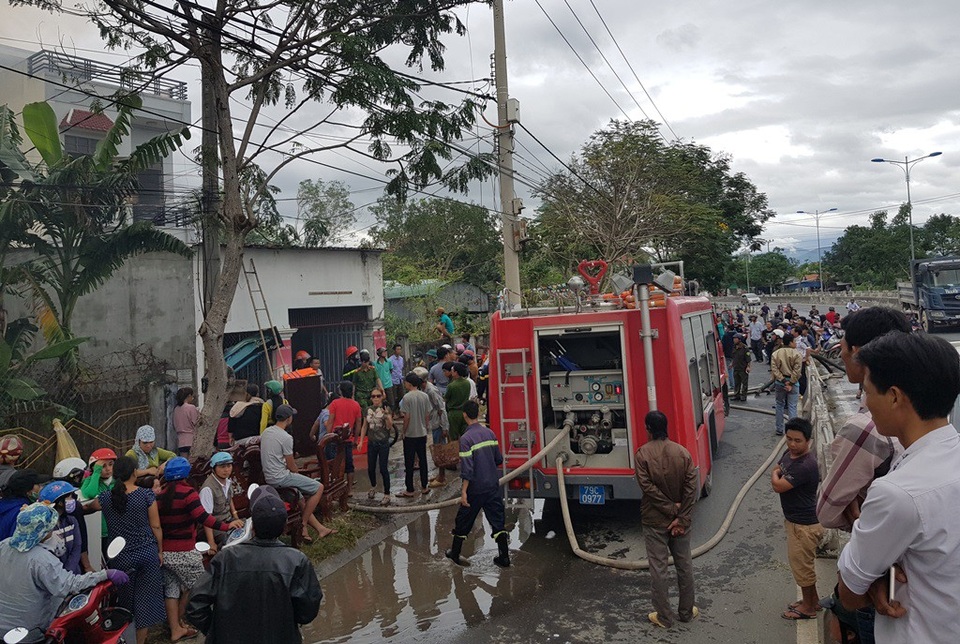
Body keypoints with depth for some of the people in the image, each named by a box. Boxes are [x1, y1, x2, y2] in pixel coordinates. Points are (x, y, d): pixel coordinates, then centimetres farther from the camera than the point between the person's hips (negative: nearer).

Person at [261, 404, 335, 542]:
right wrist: (297, 470, 12)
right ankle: (302, 525, 4)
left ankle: (319, 528, 22)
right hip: (280, 477, -10)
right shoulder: (286, 437, -19)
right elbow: (291, 466, -14)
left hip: (268, 477, 10)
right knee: (319, 488, -1)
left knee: (301, 496, 22)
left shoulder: (266, 432, 7)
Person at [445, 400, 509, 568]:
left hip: (476, 489, -5)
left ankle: (455, 553, 28)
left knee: (464, 520, 13)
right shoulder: (489, 433, 1)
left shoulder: (466, 438, -17)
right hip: (493, 486, 5)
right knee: (497, 521, 10)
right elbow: (499, 460, 10)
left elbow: (467, 469, -21)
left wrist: (464, 492, -17)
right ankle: (504, 557, 11)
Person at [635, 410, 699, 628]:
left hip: (654, 521, -3)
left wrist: (671, 509, -11)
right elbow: (692, 486, -10)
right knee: (684, 565, 17)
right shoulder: (682, 452, -5)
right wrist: (681, 517, -10)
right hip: (681, 519, 3)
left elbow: (648, 488, -18)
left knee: (658, 568, 8)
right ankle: (687, 611, 30)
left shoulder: (642, 454, -13)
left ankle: (664, 617, 17)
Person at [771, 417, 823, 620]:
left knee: (801, 565, 8)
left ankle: (808, 607, 27)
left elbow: (778, 486, -27)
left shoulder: (805, 466, -31)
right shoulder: (789, 454, -1)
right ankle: (813, 599, 40)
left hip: (804, 525, -9)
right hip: (794, 520, 9)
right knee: (803, 563, 23)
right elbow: (776, 470, 16)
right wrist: (778, 473, -6)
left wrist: (775, 474, -6)